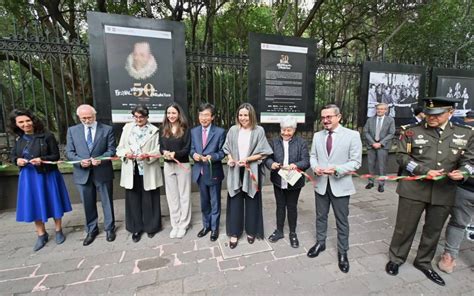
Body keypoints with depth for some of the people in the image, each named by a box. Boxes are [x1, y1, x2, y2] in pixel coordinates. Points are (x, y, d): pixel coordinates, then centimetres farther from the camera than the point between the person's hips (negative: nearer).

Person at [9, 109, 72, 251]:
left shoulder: (47, 136, -10)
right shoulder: (19, 138, 4)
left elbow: (56, 156, -8)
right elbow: (12, 155, 13)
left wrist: (42, 159, -24)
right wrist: (17, 160, -9)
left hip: (48, 175, -4)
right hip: (28, 176, 4)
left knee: (53, 202, 8)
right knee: (34, 205, 10)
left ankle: (58, 231, 27)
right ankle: (41, 235, 27)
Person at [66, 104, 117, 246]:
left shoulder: (107, 129, -1)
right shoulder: (72, 130, 6)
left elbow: (111, 150, -4)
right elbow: (69, 152, 3)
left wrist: (100, 159, -21)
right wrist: (80, 161, -16)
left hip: (103, 172, -2)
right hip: (83, 173, 2)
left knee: (107, 202, 10)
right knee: (88, 204, 14)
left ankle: (109, 228, 29)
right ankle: (91, 230, 33)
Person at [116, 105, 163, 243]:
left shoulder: (154, 130, 1)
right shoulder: (127, 128, 9)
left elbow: (158, 150, -3)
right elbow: (120, 148, 9)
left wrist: (147, 155, -21)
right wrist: (126, 153, -13)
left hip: (148, 171, -2)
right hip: (131, 170, 2)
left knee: (149, 200, 8)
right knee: (133, 200, 9)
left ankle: (151, 226, 26)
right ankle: (136, 228, 25)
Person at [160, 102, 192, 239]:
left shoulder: (185, 129, -5)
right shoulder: (164, 129, 7)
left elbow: (187, 149, -9)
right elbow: (161, 147, 7)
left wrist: (175, 154, -25)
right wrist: (164, 152, -16)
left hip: (183, 165, -4)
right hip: (168, 166, 4)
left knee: (184, 196, 6)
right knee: (172, 196, 11)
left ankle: (183, 225, 20)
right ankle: (175, 224, 25)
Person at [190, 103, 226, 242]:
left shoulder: (220, 132, -8)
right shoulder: (194, 131, 5)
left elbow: (222, 152, -8)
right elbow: (191, 148, 8)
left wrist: (211, 157, -27)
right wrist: (194, 154, -15)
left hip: (213, 172, -4)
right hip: (200, 172, 4)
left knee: (215, 202, 11)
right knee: (204, 202, 19)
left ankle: (214, 228, 31)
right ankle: (206, 225, 39)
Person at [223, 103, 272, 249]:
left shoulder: (259, 130, -5)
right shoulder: (233, 130, 2)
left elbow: (262, 153, -5)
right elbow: (227, 149, 9)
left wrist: (247, 159, -17)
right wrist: (230, 158, -11)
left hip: (251, 171, -1)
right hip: (235, 171, 2)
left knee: (251, 201, 11)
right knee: (235, 201, 7)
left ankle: (251, 231, 31)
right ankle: (234, 233, 23)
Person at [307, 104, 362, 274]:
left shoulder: (352, 135, -9)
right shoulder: (317, 136, 4)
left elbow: (356, 162, -11)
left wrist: (337, 170, -25)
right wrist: (315, 167, -13)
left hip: (340, 185, -3)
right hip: (321, 184, 4)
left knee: (342, 221, 12)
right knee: (320, 216, 19)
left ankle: (342, 252, 32)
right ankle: (320, 243, 41)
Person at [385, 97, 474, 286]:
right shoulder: (411, 131, -4)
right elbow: (402, 156, -5)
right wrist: (424, 171, -17)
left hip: (444, 192, 3)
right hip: (414, 189, -3)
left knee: (433, 229, 18)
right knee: (405, 227, 8)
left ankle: (423, 262, 40)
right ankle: (396, 259, 29)